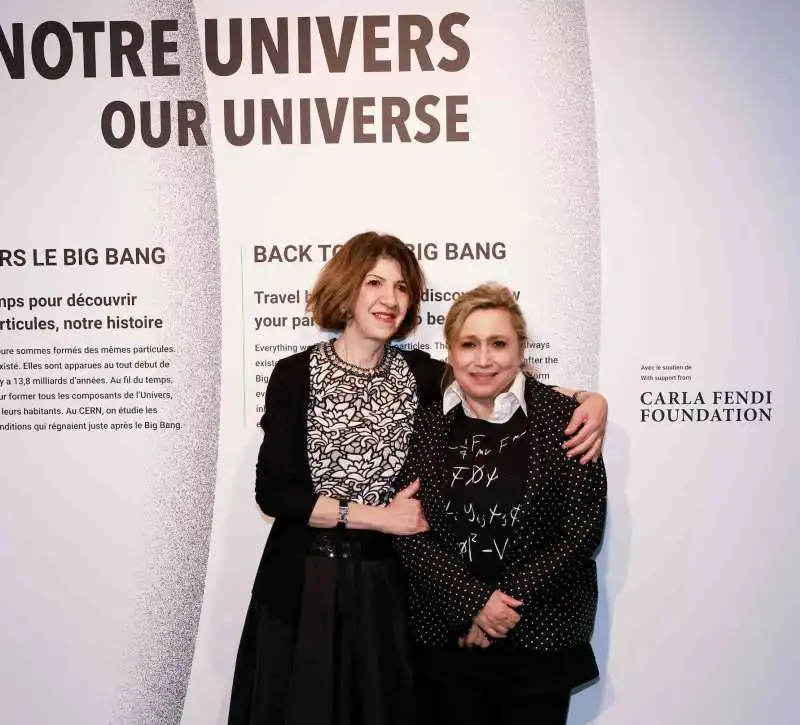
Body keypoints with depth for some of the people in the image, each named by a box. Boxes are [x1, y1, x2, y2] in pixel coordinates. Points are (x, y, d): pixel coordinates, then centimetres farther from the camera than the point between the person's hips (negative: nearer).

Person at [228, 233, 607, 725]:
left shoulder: (418, 374, 0)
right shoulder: (295, 375, -8)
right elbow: (273, 491, -12)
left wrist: (591, 398, -13)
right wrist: (376, 516, -14)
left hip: (384, 582, 2)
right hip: (303, 582, -2)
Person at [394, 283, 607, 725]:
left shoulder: (561, 417, -6)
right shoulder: (425, 425, -1)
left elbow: (584, 527, -8)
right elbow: (407, 532, -4)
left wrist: (510, 603, -13)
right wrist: (473, 603, -15)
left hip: (541, 639, -1)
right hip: (446, 637, 2)